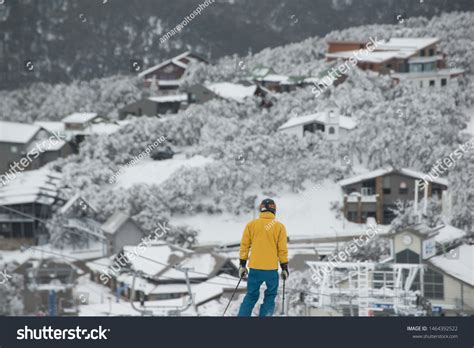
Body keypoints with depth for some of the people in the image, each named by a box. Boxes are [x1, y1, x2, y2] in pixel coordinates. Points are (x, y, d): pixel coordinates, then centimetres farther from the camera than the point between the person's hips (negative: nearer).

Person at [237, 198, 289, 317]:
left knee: (251, 295, 13)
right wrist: (284, 268, 8)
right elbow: (282, 249, 0)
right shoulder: (279, 227, -2)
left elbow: (244, 246, 6)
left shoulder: (251, 224, 4)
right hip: (271, 269, -2)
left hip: (254, 268, 2)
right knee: (270, 296, 11)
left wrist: (242, 265, 13)